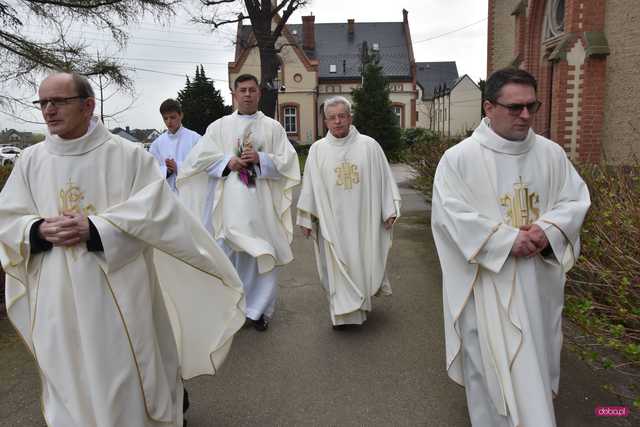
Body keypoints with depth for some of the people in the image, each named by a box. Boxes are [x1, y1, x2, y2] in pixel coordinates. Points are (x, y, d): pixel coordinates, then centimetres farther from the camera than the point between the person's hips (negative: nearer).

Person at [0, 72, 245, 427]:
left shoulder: (129, 155, -6)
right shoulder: (30, 160, 6)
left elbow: (155, 213, -13)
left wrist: (93, 229, -21)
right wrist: (40, 230, -13)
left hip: (118, 293, -3)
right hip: (57, 299, 4)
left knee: (126, 383, 9)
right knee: (69, 382, 18)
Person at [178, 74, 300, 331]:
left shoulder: (273, 127, 10)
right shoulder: (219, 126, 11)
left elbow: (288, 161, 4)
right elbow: (199, 157, 6)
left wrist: (260, 159, -11)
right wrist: (228, 162, -8)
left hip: (261, 201, 0)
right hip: (229, 201, 0)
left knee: (262, 254, 2)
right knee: (228, 254, -1)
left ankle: (259, 309, 17)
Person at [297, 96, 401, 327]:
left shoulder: (369, 145, -3)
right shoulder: (317, 149, 0)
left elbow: (384, 180, 1)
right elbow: (309, 186, 4)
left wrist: (389, 211, -1)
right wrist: (306, 219, 5)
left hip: (363, 219, 0)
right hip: (331, 221, 0)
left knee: (364, 262, 12)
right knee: (337, 267, 5)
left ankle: (362, 303, 37)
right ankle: (342, 313, 19)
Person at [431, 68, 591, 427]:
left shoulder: (552, 153, 3)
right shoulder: (459, 158, -10)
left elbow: (577, 199, 7)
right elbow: (449, 213, -16)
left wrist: (548, 229, -14)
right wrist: (507, 239, -21)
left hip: (540, 278, 5)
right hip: (488, 281, -5)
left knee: (535, 359, 21)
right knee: (494, 363, 4)